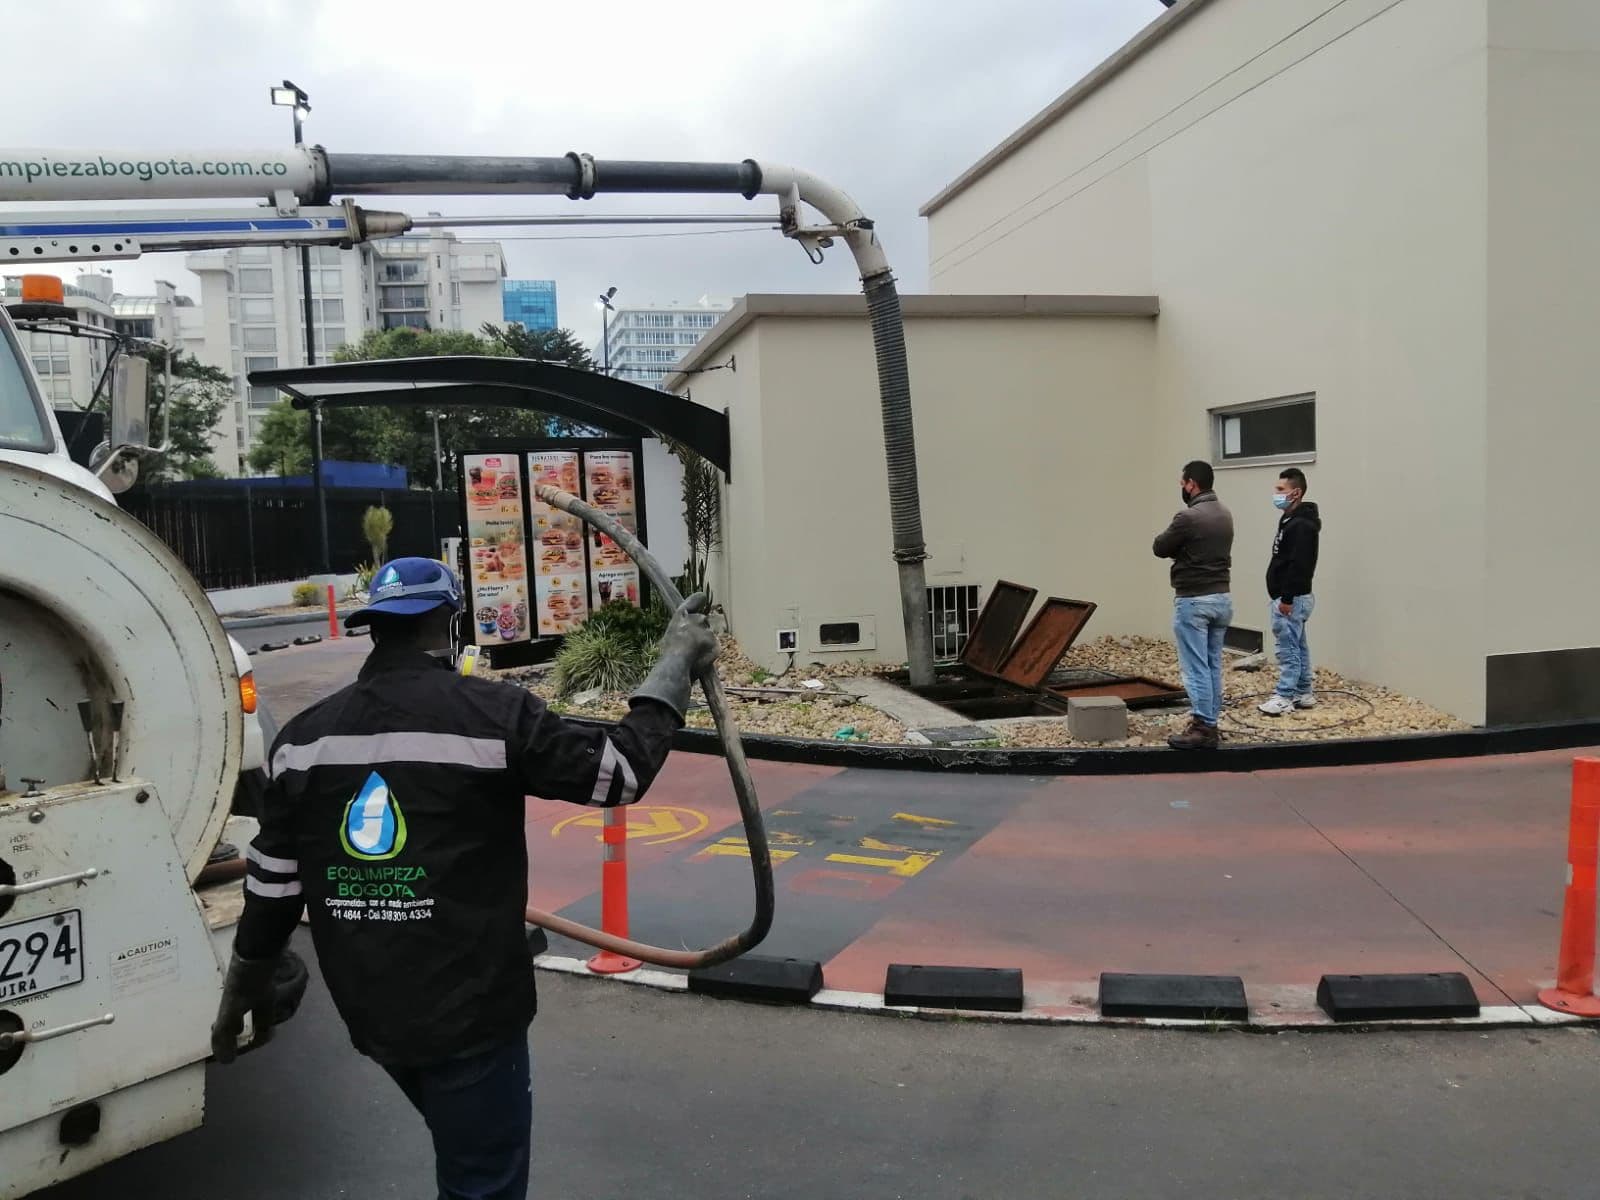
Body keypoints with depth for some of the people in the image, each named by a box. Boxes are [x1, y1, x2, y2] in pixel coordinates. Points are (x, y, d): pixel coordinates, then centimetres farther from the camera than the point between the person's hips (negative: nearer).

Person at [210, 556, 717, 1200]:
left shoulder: (303, 736, -1)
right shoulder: (493, 714, -17)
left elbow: (271, 886, 5)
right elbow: (621, 770, -11)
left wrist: (243, 988, 21)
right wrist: (677, 660, -1)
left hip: (370, 1012, 6)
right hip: (468, 1011, -6)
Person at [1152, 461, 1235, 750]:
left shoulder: (1189, 517, -18)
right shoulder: (1226, 515, 10)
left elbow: (1160, 548, -6)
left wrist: (1174, 541, 12)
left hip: (1193, 600, -9)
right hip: (1222, 598, 9)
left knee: (1196, 668, -5)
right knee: (1214, 665, 13)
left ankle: (1202, 729, -3)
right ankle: (1211, 724, 19)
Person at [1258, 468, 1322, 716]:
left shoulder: (1302, 525, -18)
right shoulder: (1290, 520, 16)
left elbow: (1299, 565, -24)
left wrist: (1287, 598, -24)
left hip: (1292, 599, -11)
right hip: (1291, 597, 11)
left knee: (1287, 648, -7)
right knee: (1298, 646, 14)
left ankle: (1284, 697, -4)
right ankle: (1304, 694, 20)